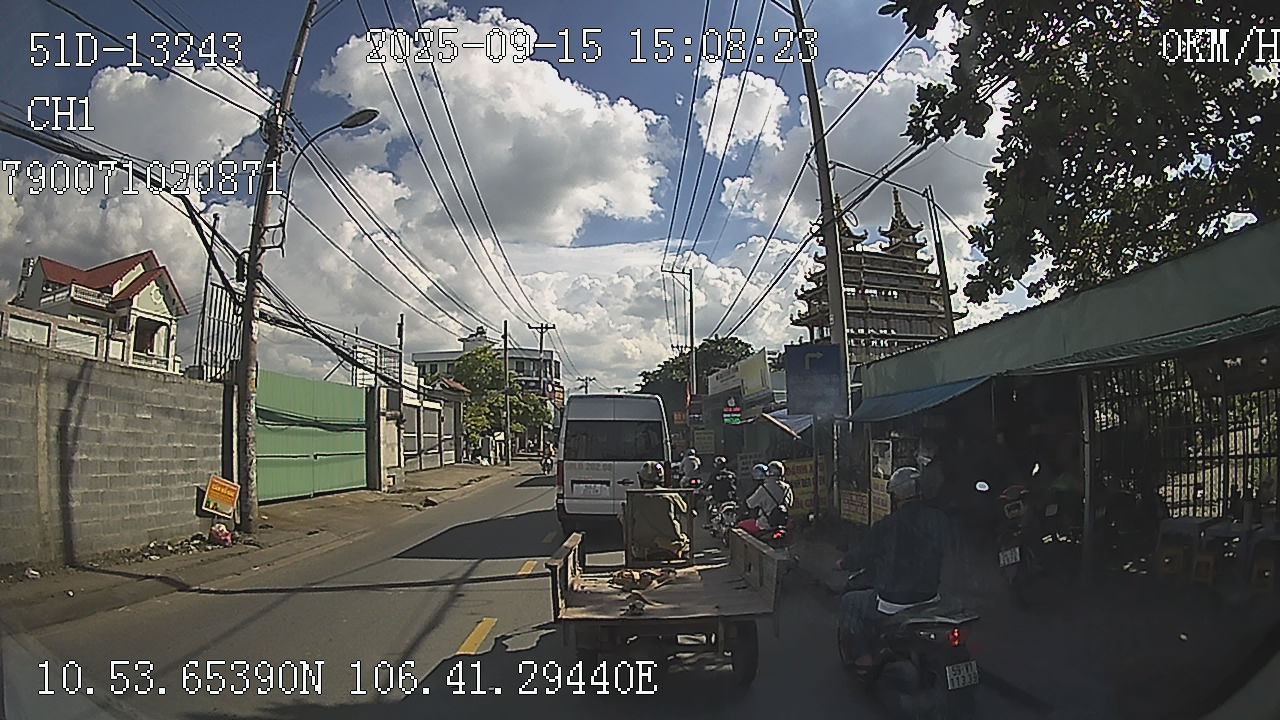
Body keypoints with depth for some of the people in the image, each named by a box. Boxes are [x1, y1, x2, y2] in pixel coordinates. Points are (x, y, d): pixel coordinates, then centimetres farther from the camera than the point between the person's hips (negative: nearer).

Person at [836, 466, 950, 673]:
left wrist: (842, 564, 16)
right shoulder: (938, 519, -5)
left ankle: (864, 656, 16)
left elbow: (862, 555, -6)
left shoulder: (885, 527, -20)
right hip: (929, 597, 6)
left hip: (894, 602, -6)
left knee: (848, 602, 19)